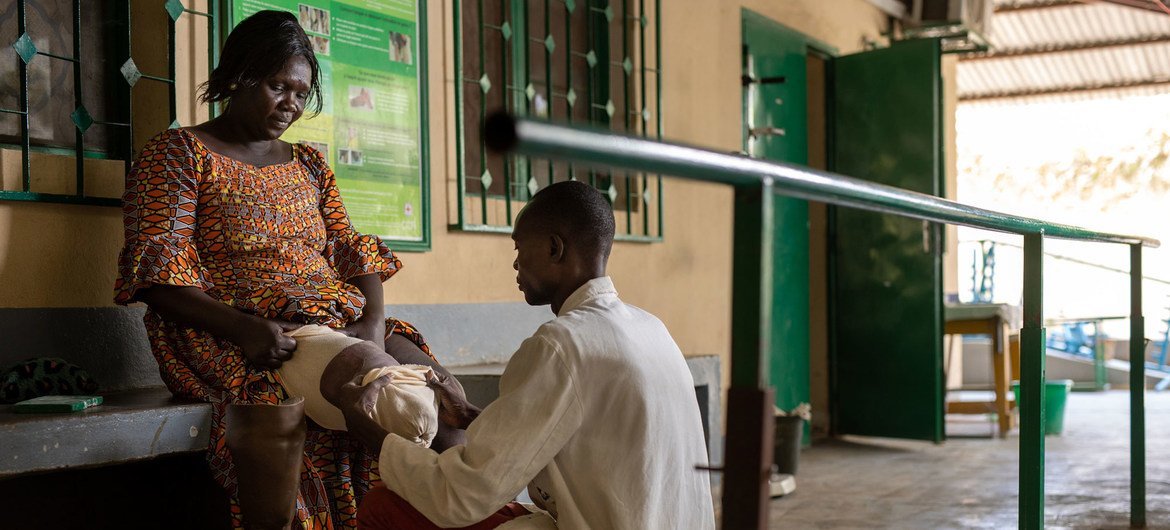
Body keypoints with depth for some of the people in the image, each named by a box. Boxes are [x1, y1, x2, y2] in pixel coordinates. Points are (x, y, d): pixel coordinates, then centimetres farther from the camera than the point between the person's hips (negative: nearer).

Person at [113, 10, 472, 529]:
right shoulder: (179, 152, 4)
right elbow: (159, 277, -7)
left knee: (443, 391, -19)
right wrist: (244, 329, -23)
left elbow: (355, 252, 17)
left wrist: (374, 320, -6)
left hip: (338, 326, 6)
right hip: (231, 338, -6)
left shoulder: (309, 165, 24)